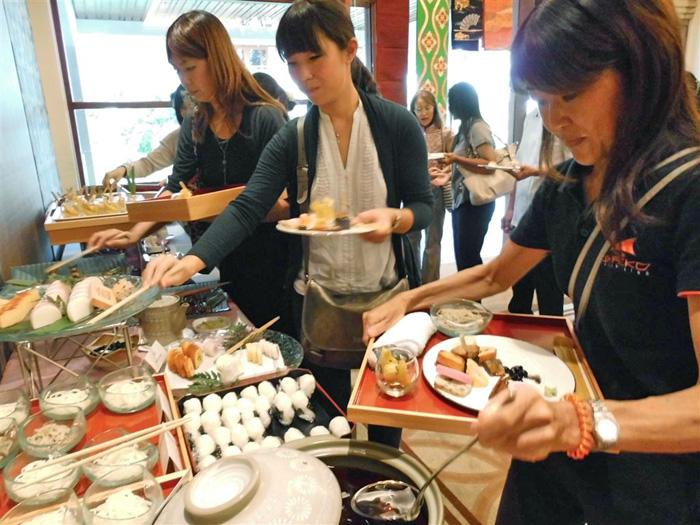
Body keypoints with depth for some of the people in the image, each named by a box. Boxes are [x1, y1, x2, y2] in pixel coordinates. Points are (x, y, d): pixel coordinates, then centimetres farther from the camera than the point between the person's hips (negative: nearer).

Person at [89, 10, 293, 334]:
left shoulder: (265, 118, -15)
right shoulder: (194, 125, 4)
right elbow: (175, 188, 7)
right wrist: (135, 233, -5)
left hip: (268, 261, -5)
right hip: (225, 258, 5)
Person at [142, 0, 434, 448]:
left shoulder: (398, 125, -8)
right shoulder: (292, 139, -5)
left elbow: (423, 207, -6)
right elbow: (247, 209, -15)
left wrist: (394, 218, -29)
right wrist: (193, 261, -30)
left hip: (385, 294, 0)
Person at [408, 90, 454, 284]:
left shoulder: (445, 133, -3)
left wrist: (445, 174, -23)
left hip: (435, 192, -2)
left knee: (432, 240, 6)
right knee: (411, 238, 12)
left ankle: (430, 284, 17)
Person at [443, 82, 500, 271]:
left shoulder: (478, 127, -11)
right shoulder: (465, 128, 16)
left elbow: (490, 164, -20)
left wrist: (456, 159, -19)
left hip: (475, 202, -9)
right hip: (461, 199, 9)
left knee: (468, 257, -5)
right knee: (461, 256, 12)